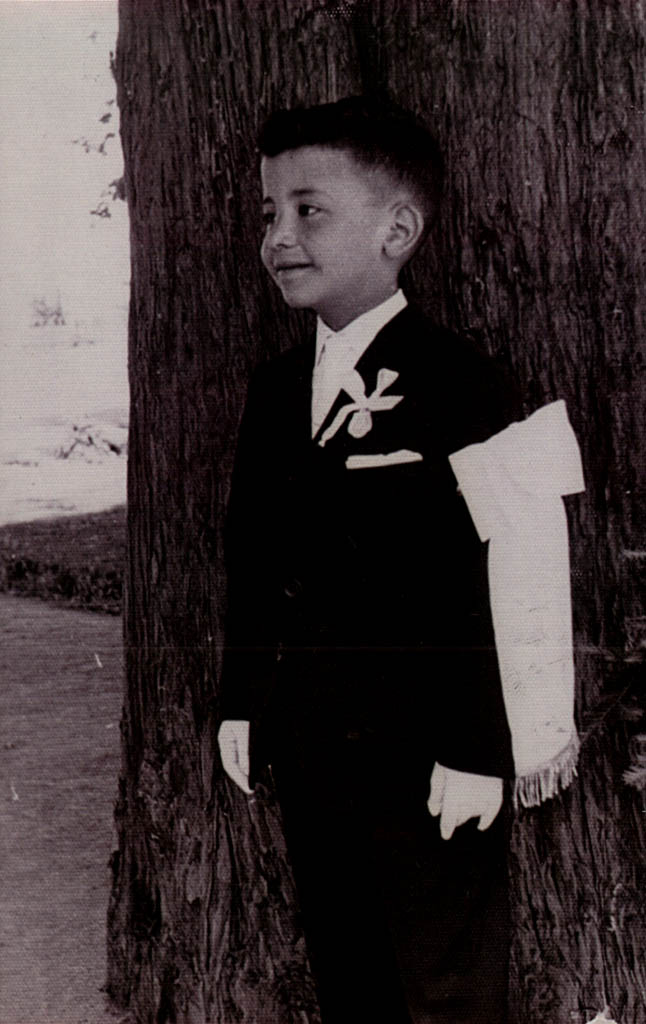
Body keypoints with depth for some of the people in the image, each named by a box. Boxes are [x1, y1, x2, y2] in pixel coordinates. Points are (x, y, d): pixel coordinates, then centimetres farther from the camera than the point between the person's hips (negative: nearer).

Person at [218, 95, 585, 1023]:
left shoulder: (459, 385, -13)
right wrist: (240, 703, 12)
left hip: (428, 767, -7)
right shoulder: (274, 391, 9)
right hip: (305, 753, 7)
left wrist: (478, 752, -16)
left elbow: (515, 582, -15)